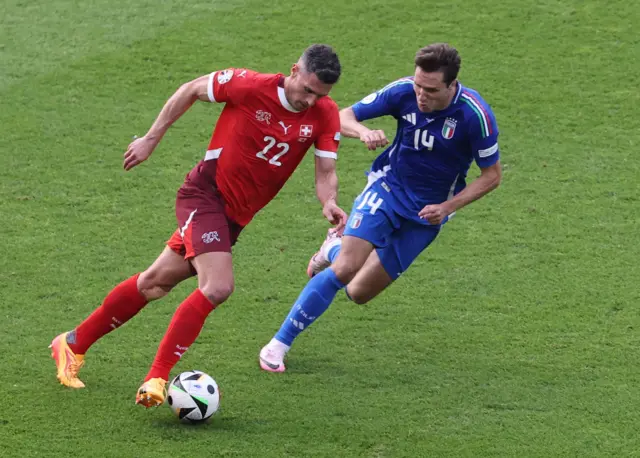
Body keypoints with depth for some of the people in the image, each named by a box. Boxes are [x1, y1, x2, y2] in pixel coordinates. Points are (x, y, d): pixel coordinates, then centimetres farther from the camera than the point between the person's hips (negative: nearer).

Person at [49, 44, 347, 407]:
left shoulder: (325, 115, -7)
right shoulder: (250, 85, -19)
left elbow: (326, 172, -6)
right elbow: (192, 90, -3)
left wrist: (329, 201, -29)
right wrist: (152, 139, 2)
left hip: (236, 216, 6)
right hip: (206, 195, -6)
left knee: (156, 282, 15)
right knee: (218, 287, -24)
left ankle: (73, 343, 30)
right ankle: (156, 381, -17)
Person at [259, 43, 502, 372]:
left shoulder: (475, 115, -23)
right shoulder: (404, 91, -17)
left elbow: (491, 175, -10)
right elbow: (344, 116, -8)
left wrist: (448, 207, -19)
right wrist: (363, 132, -31)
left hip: (427, 212, 0)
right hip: (388, 187, 0)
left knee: (359, 293, 3)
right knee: (344, 269, -21)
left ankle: (335, 249, 37)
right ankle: (279, 344, -5)